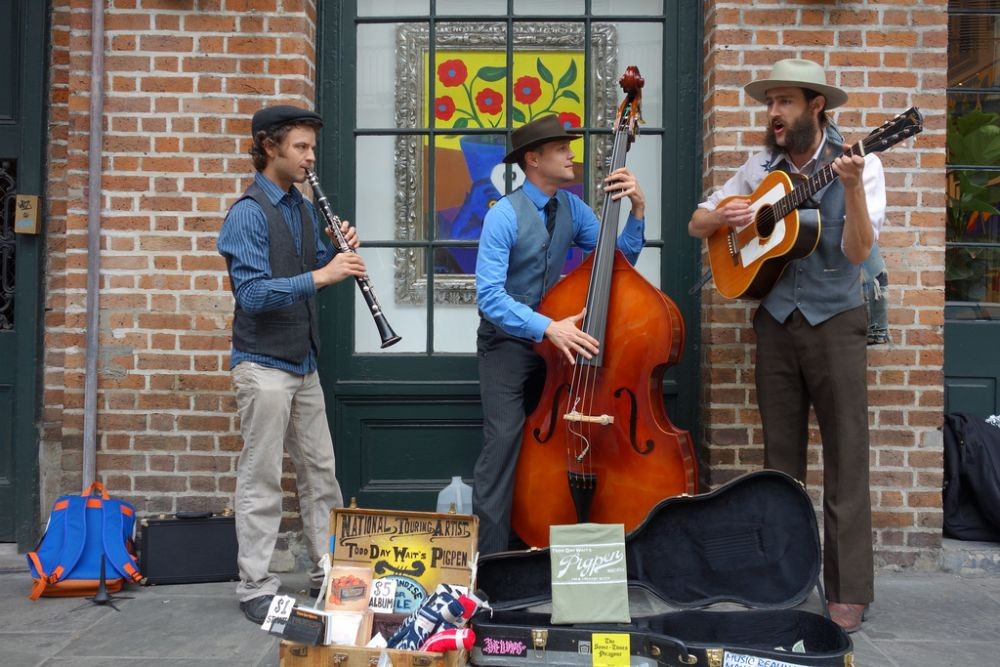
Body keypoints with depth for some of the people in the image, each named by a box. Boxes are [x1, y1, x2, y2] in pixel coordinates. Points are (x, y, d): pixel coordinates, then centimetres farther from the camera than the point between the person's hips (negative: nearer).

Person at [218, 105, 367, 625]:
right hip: (263, 363, -8)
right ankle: (256, 589, 9)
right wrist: (320, 276, -27)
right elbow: (252, 293, -22)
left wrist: (341, 254, -2)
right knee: (261, 479, -1)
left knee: (319, 470, 13)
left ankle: (329, 572, 24)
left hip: (303, 362, 8)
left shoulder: (302, 207, 11)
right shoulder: (248, 213, -13)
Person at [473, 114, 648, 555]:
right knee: (505, 439, -17)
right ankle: (489, 554, -11)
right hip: (507, 341, -6)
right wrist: (546, 327, -34)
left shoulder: (573, 208, 2)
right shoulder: (504, 216, -16)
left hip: (555, 337, 6)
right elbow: (490, 296, -23)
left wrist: (636, 212, -12)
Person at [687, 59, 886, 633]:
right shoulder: (762, 168, 7)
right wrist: (724, 217, -9)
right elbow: (697, 224, 13)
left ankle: (850, 591, 2)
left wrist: (851, 187, -28)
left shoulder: (858, 165, -5)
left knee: (846, 460, -3)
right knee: (782, 459, 10)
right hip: (776, 322, 4)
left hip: (835, 321, -4)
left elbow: (857, 252, -14)